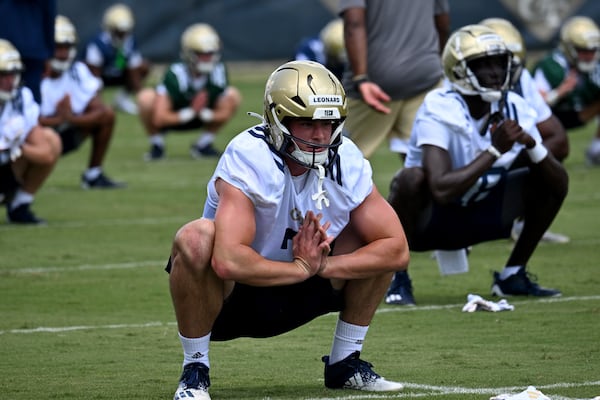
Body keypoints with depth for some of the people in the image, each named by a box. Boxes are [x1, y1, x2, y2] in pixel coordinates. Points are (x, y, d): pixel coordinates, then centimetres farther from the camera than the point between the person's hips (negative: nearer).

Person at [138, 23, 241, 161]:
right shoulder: (175, 75, -32)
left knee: (233, 96, -12)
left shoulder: (218, 71, -21)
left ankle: (204, 144, 1)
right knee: (146, 97, -32)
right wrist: (189, 113, -36)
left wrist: (205, 113, -31)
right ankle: (156, 144, -6)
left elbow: (225, 112, -12)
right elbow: (159, 118, -34)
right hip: (173, 118, -4)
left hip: (203, 116, 4)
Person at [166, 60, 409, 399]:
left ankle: (345, 364, 8)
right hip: (229, 300, -5)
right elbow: (228, 262, -41)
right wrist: (302, 267, -27)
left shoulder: (347, 162, -11)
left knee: (379, 243, -8)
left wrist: (321, 265, -24)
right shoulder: (248, 159, -28)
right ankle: (195, 371, -17)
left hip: (295, 299, 5)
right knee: (197, 238, -36)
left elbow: (397, 250, -12)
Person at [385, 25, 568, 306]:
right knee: (412, 179, -37)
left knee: (551, 180, -7)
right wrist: (495, 150, -37)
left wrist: (531, 145, -27)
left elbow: (558, 181, -9)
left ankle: (513, 274, 6)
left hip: (480, 216, 6)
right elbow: (441, 190, -39)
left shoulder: (515, 109, -8)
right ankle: (393, 275, -14)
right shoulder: (439, 112, -26)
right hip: (430, 219, -6)